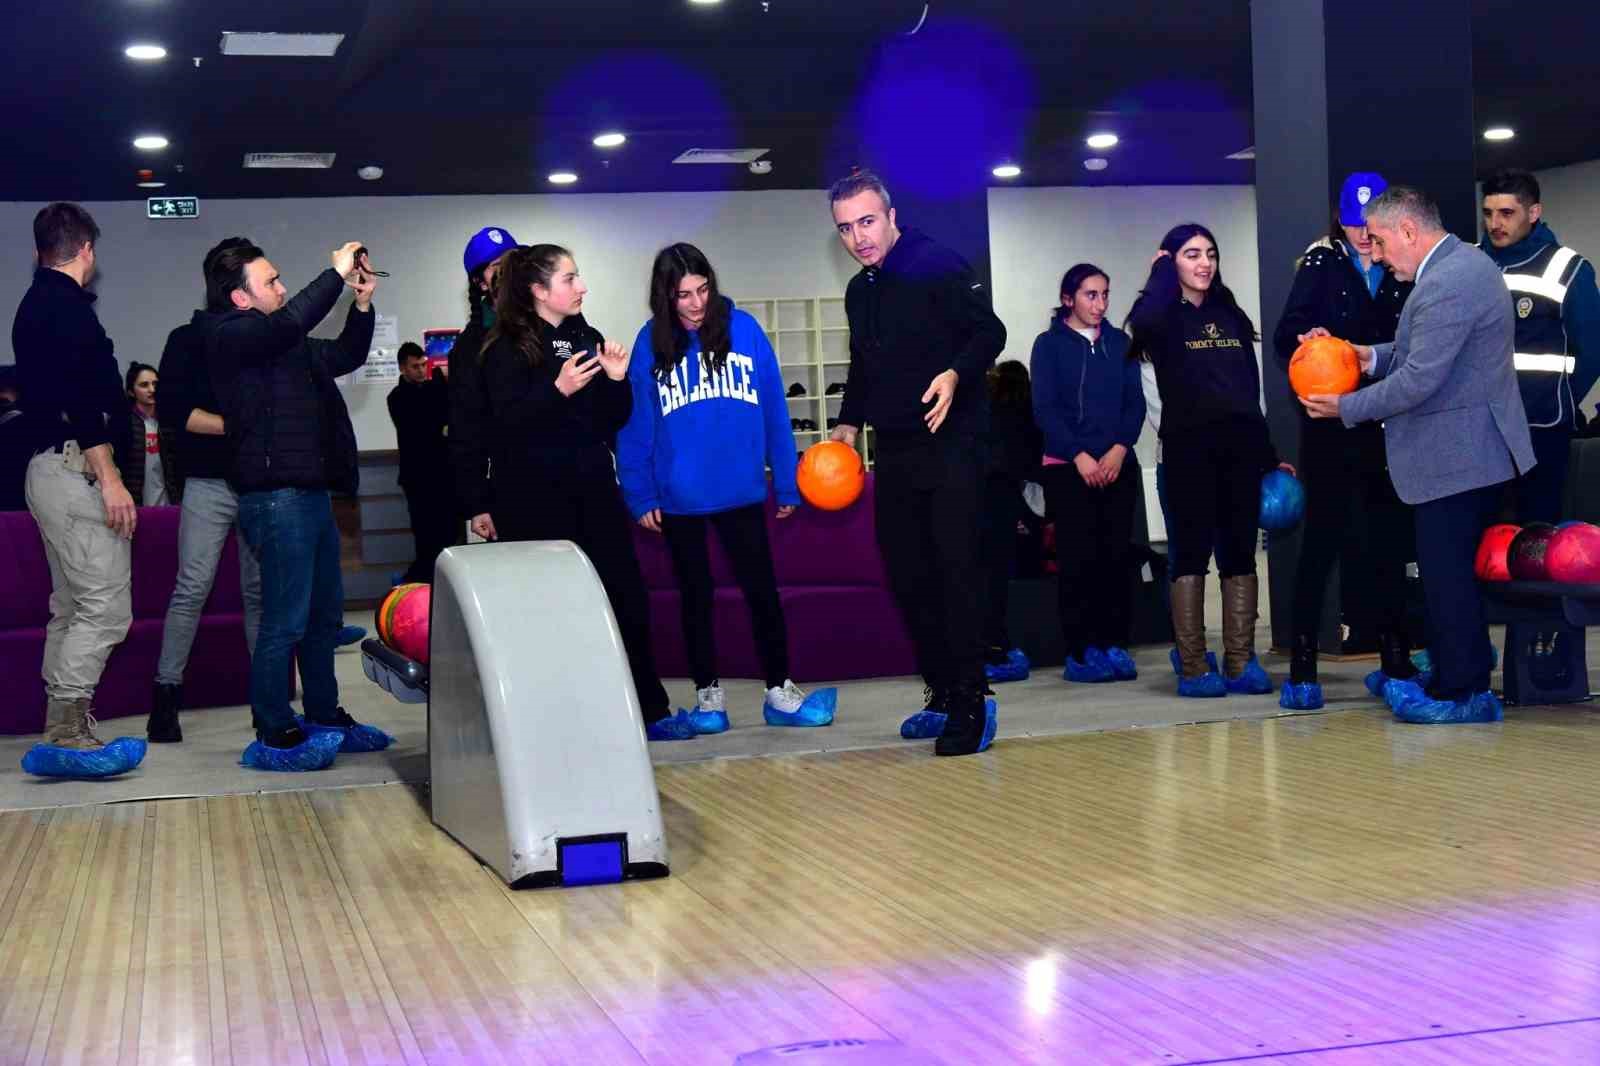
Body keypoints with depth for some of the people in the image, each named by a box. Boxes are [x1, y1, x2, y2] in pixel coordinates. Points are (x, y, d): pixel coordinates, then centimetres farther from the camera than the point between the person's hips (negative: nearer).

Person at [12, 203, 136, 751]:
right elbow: (81, 400, -20)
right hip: (76, 472, -10)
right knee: (106, 606, -9)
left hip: (51, 468, 10)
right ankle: (66, 733, -10)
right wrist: (110, 479, -21)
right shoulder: (68, 307, -13)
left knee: (70, 608, 13)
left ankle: (62, 727, 16)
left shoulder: (34, 305, 17)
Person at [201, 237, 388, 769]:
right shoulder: (229, 337, -10)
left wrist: (362, 302, 12)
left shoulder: (286, 344, 17)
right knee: (286, 620, -8)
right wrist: (336, 274, -19)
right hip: (276, 497, -10)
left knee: (324, 615, 15)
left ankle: (326, 718, 25)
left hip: (311, 493, 10)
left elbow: (345, 356, 27)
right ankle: (274, 737, -2)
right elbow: (291, 322, -28)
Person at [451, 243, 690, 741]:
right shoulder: (505, 349, -3)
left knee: (627, 599, 3)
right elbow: (507, 425, -15)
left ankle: (648, 710, 11)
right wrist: (558, 389, -25)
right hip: (533, 500, -5)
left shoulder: (588, 339, 13)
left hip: (594, 493, 6)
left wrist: (616, 381, -3)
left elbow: (610, 423, 15)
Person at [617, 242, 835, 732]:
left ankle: (780, 692, 14)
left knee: (762, 590, 3)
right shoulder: (651, 343, -4)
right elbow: (635, 426, -2)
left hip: (741, 490, 0)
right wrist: (639, 495, -6)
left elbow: (774, 410, -3)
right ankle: (708, 694, 23)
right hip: (678, 498, 0)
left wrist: (786, 482, -3)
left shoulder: (743, 329, -5)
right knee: (696, 596, 12)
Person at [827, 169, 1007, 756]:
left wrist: (955, 374, -28)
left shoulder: (938, 265, -8)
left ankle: (969, 703, -7)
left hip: (951, 446, -8)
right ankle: (942, 695, 17)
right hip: (894, 451, 8)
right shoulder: (860, 291, 16)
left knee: (956, 569, -10)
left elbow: (990, 332, -12)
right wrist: (849, 422, 17)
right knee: (907, 575, 8)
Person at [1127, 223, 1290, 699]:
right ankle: (1193, 668, 0)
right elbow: (1144, 322, -27)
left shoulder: (1231, 315, 16)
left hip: (1240, 445, 5)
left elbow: (1251, 390, 17)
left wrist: (1270, 456, 14)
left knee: (1239, 553, 3)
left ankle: (1241, 664, 6)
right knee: (1192, 553, -3)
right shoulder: (1165, 318, 1)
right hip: (1189, 446, -5)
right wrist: (1163, 273, -8)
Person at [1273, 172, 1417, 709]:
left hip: (1388, 425, 2)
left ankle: (1395, 659, 16)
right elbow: (1285, 336, -8)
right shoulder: (1321, 264, 2)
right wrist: (1308, 340, -28)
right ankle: (1302, 664, 0)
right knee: (1323, 535, -3)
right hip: (1330, 426, -2)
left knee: (1389, 539, 7)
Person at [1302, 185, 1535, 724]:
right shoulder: (1463, 262, 11)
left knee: (1446, 574, -2)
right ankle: (1459, 674, 28)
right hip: (1475, 450, 11)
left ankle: (1461, 692, 6)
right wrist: (1373, 356, 5)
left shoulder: (1445, 284, -23)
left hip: (1454, 456, -11)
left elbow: (1418, 380, -24)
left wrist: (1345, 408, -12)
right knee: (1452, 570, 18)